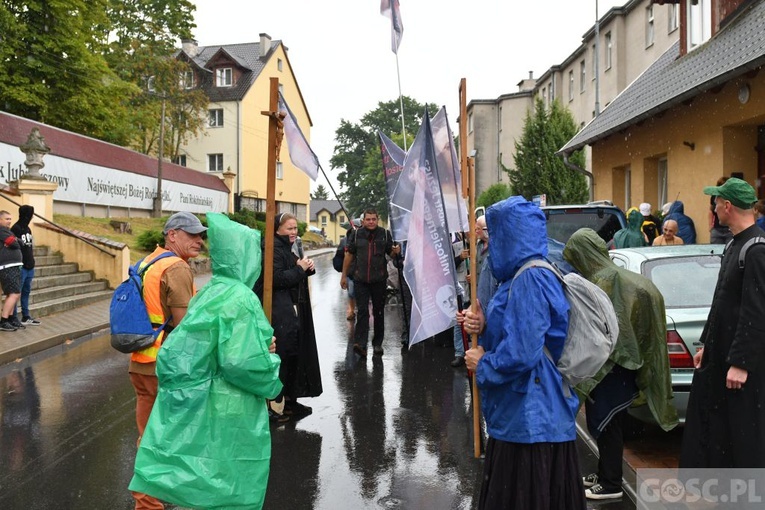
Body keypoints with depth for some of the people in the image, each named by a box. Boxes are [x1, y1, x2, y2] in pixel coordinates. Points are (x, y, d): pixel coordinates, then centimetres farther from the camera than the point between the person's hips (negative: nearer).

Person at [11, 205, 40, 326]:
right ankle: (14, 319, 2)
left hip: (29, 266, 9)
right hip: (21, 266, -9)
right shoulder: (15, 228, -12)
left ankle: (26, 317, 22)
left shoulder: (27, 228, 15)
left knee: (26, 291, 14)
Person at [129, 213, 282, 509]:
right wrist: (271, 362, -5)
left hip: (200, 406, 8)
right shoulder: (240, 298, -19)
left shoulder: (210, 292, 8)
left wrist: (259, 344, 10)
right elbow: (243, 362, -25)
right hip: (230, 413, -8)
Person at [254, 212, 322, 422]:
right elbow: (276, 279, -22)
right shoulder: (274, 248, -14)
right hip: (278, 311, -9)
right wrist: (300, 268, -16)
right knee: (280, 357, -5)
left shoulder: (293, 246, 14)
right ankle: (275, 404, 5)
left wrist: (307, 267, 3)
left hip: (293, 309, 9)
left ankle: (289, 398, 25)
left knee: (294, 354, 14)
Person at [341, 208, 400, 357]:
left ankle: (377, 343, 20)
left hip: (379, 279, 1)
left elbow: (390, 253, 9)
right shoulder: (356, 235, 2)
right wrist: (344, 276, 9)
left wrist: (396, 251, -16)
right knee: (362, 311, -9)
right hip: (360, 280, -1)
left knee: (379, 311, 9)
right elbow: (349, 255, 9)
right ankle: (360, 343, -16)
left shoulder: (385, 234, 2)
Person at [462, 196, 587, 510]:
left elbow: (522, 353, -27)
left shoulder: (530, 279, -20)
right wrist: (484, 326, 1)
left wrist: (482, 365, -10)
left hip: (529, 416, -10)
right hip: (527, 413, 10)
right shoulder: (524, 275, 12)